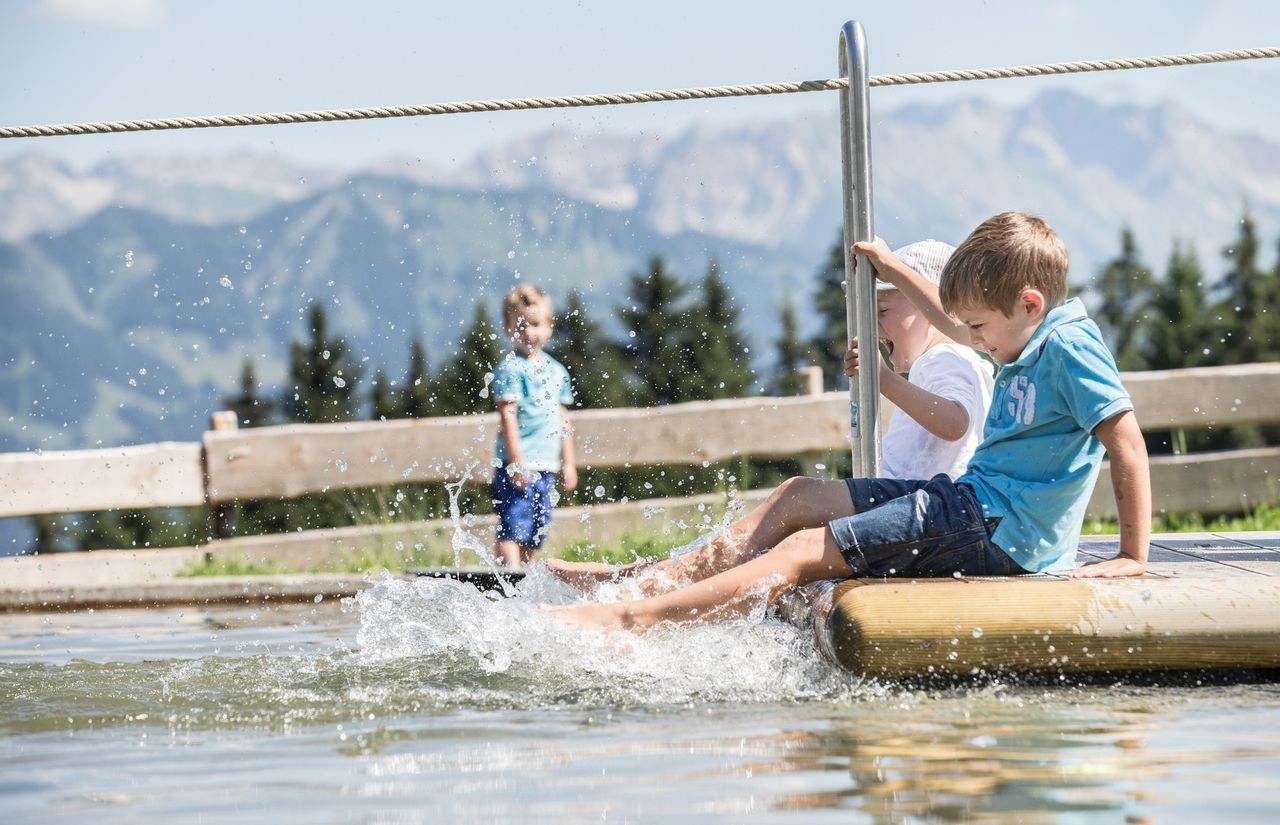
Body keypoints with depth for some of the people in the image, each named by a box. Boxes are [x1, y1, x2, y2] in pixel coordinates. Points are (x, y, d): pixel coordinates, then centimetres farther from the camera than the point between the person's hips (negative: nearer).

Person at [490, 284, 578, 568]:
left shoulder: (556, 371, 15)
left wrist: (568, 462, 19)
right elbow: (507, 416, -13)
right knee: (512, 529, -13)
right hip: (518, 465, -7)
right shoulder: (510, 368, -8)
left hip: (546, 467, 7)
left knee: (535, 535, 10)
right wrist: (517, 462, -18)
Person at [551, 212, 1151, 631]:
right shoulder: (1030, 340, 15)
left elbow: (1128, 444, -23)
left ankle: (630, 619, -23)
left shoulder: (1071, 346, -15)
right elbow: (958, 325, 37)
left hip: (999, 527, -10)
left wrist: (1132, 558, -26)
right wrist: (895, 274, 48)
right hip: (972, 498, 10)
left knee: (806, 552, -17)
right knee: (797, 498, 12)